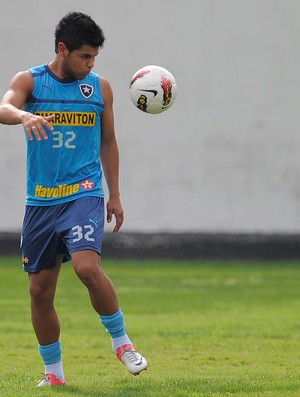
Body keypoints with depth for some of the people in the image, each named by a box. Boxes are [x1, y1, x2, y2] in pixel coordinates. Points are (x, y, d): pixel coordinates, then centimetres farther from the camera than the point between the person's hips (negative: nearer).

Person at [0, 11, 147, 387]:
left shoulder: (100, 87, 7)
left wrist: (115, 196, 15)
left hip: (84, 194, -1)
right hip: (40, 200, 1)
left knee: (87, 267, -24)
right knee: (40, 290, 4)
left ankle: (121, 341, -4)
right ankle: (53, 371, 18)